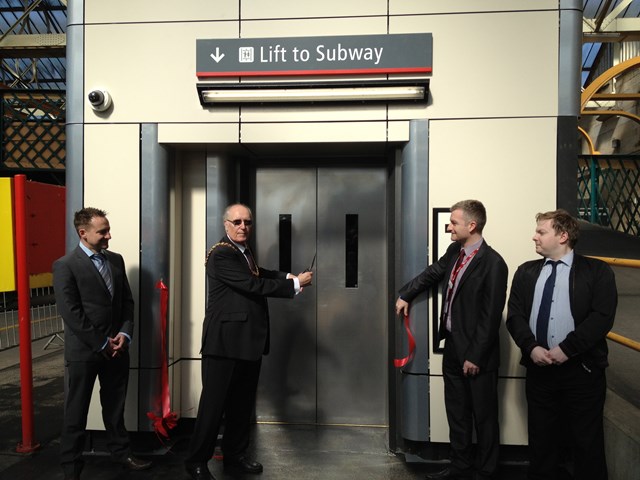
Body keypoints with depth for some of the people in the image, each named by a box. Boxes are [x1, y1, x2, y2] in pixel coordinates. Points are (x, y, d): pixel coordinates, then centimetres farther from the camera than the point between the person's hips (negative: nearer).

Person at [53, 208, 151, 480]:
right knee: (76, 411, 9)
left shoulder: (116, 260, 8)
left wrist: (124, 333, -5)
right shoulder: (65, 266, -10)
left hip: (116, 348, 5)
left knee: (115, 406, 17)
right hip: (83, 351, -5)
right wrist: (101, 344, -14)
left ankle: (120, 452, 34)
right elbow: (70, 312, -15)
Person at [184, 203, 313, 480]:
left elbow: (258, 275, 23)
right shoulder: (221, 254, -16)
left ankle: (235, 455, 33)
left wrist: (288, 277, 3)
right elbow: (254, 285, -22)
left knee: (243, 402, 17)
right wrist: (295, 284, -15)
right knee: (214, 403, 3)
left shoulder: (244, 251, 14)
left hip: (250, 340, 9)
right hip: (226, 341, -9)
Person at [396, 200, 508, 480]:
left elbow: (491, 316, -19)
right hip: (452, 347, 8)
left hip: (476, 354, -8)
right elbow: (432, 273, 21)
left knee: (484, 416, 11)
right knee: (456, 413, 20)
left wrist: (475, 356, -17)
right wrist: (405, 295, 15)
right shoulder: (454, 252, 3)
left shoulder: (493, 263, -19)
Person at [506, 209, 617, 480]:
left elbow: (602, 317, -12)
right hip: (539, 369, 3)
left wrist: (566, 349, -17)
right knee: (541, 440, 13)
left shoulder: (597, 272, -2)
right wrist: (531, 347, -13)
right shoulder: (526, 272, 9)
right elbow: (514, 315, 2)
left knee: (587, 442, 7)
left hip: (582, 369, -3)